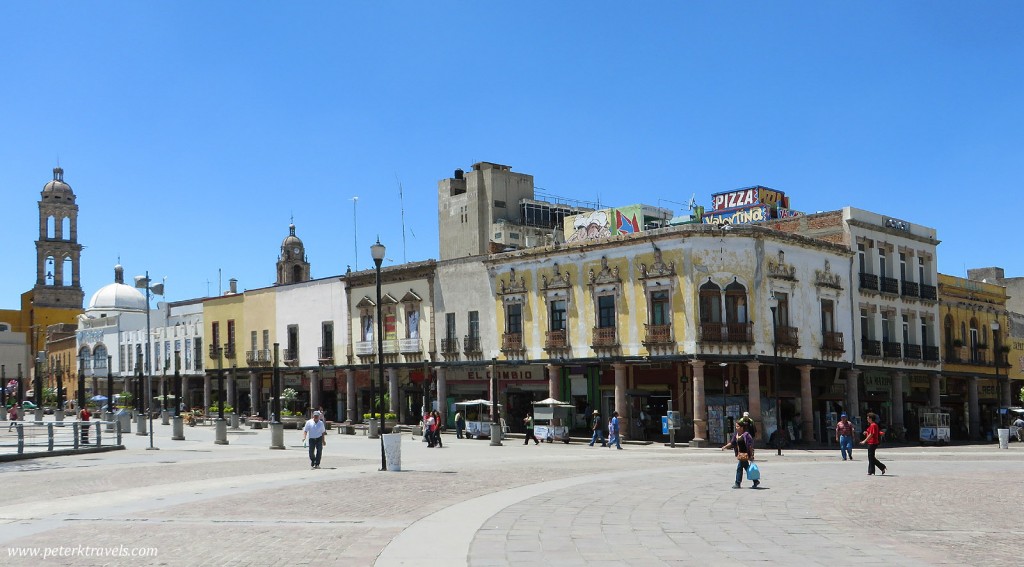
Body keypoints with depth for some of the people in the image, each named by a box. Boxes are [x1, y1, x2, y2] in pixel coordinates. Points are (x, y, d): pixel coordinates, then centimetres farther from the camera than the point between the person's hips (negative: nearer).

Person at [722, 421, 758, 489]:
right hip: (740, 454, 9)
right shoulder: (736, 435, 10)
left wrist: (751, 455, -16)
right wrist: (725, 446, 3)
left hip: (744, 454, -9)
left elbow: (750, 445, -15)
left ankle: (737, 483, 1)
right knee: (746, 467, 13)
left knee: (739, 467, -7)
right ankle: (755, 481, 23)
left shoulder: (746, 435, -15)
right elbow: (732, 443, 15)